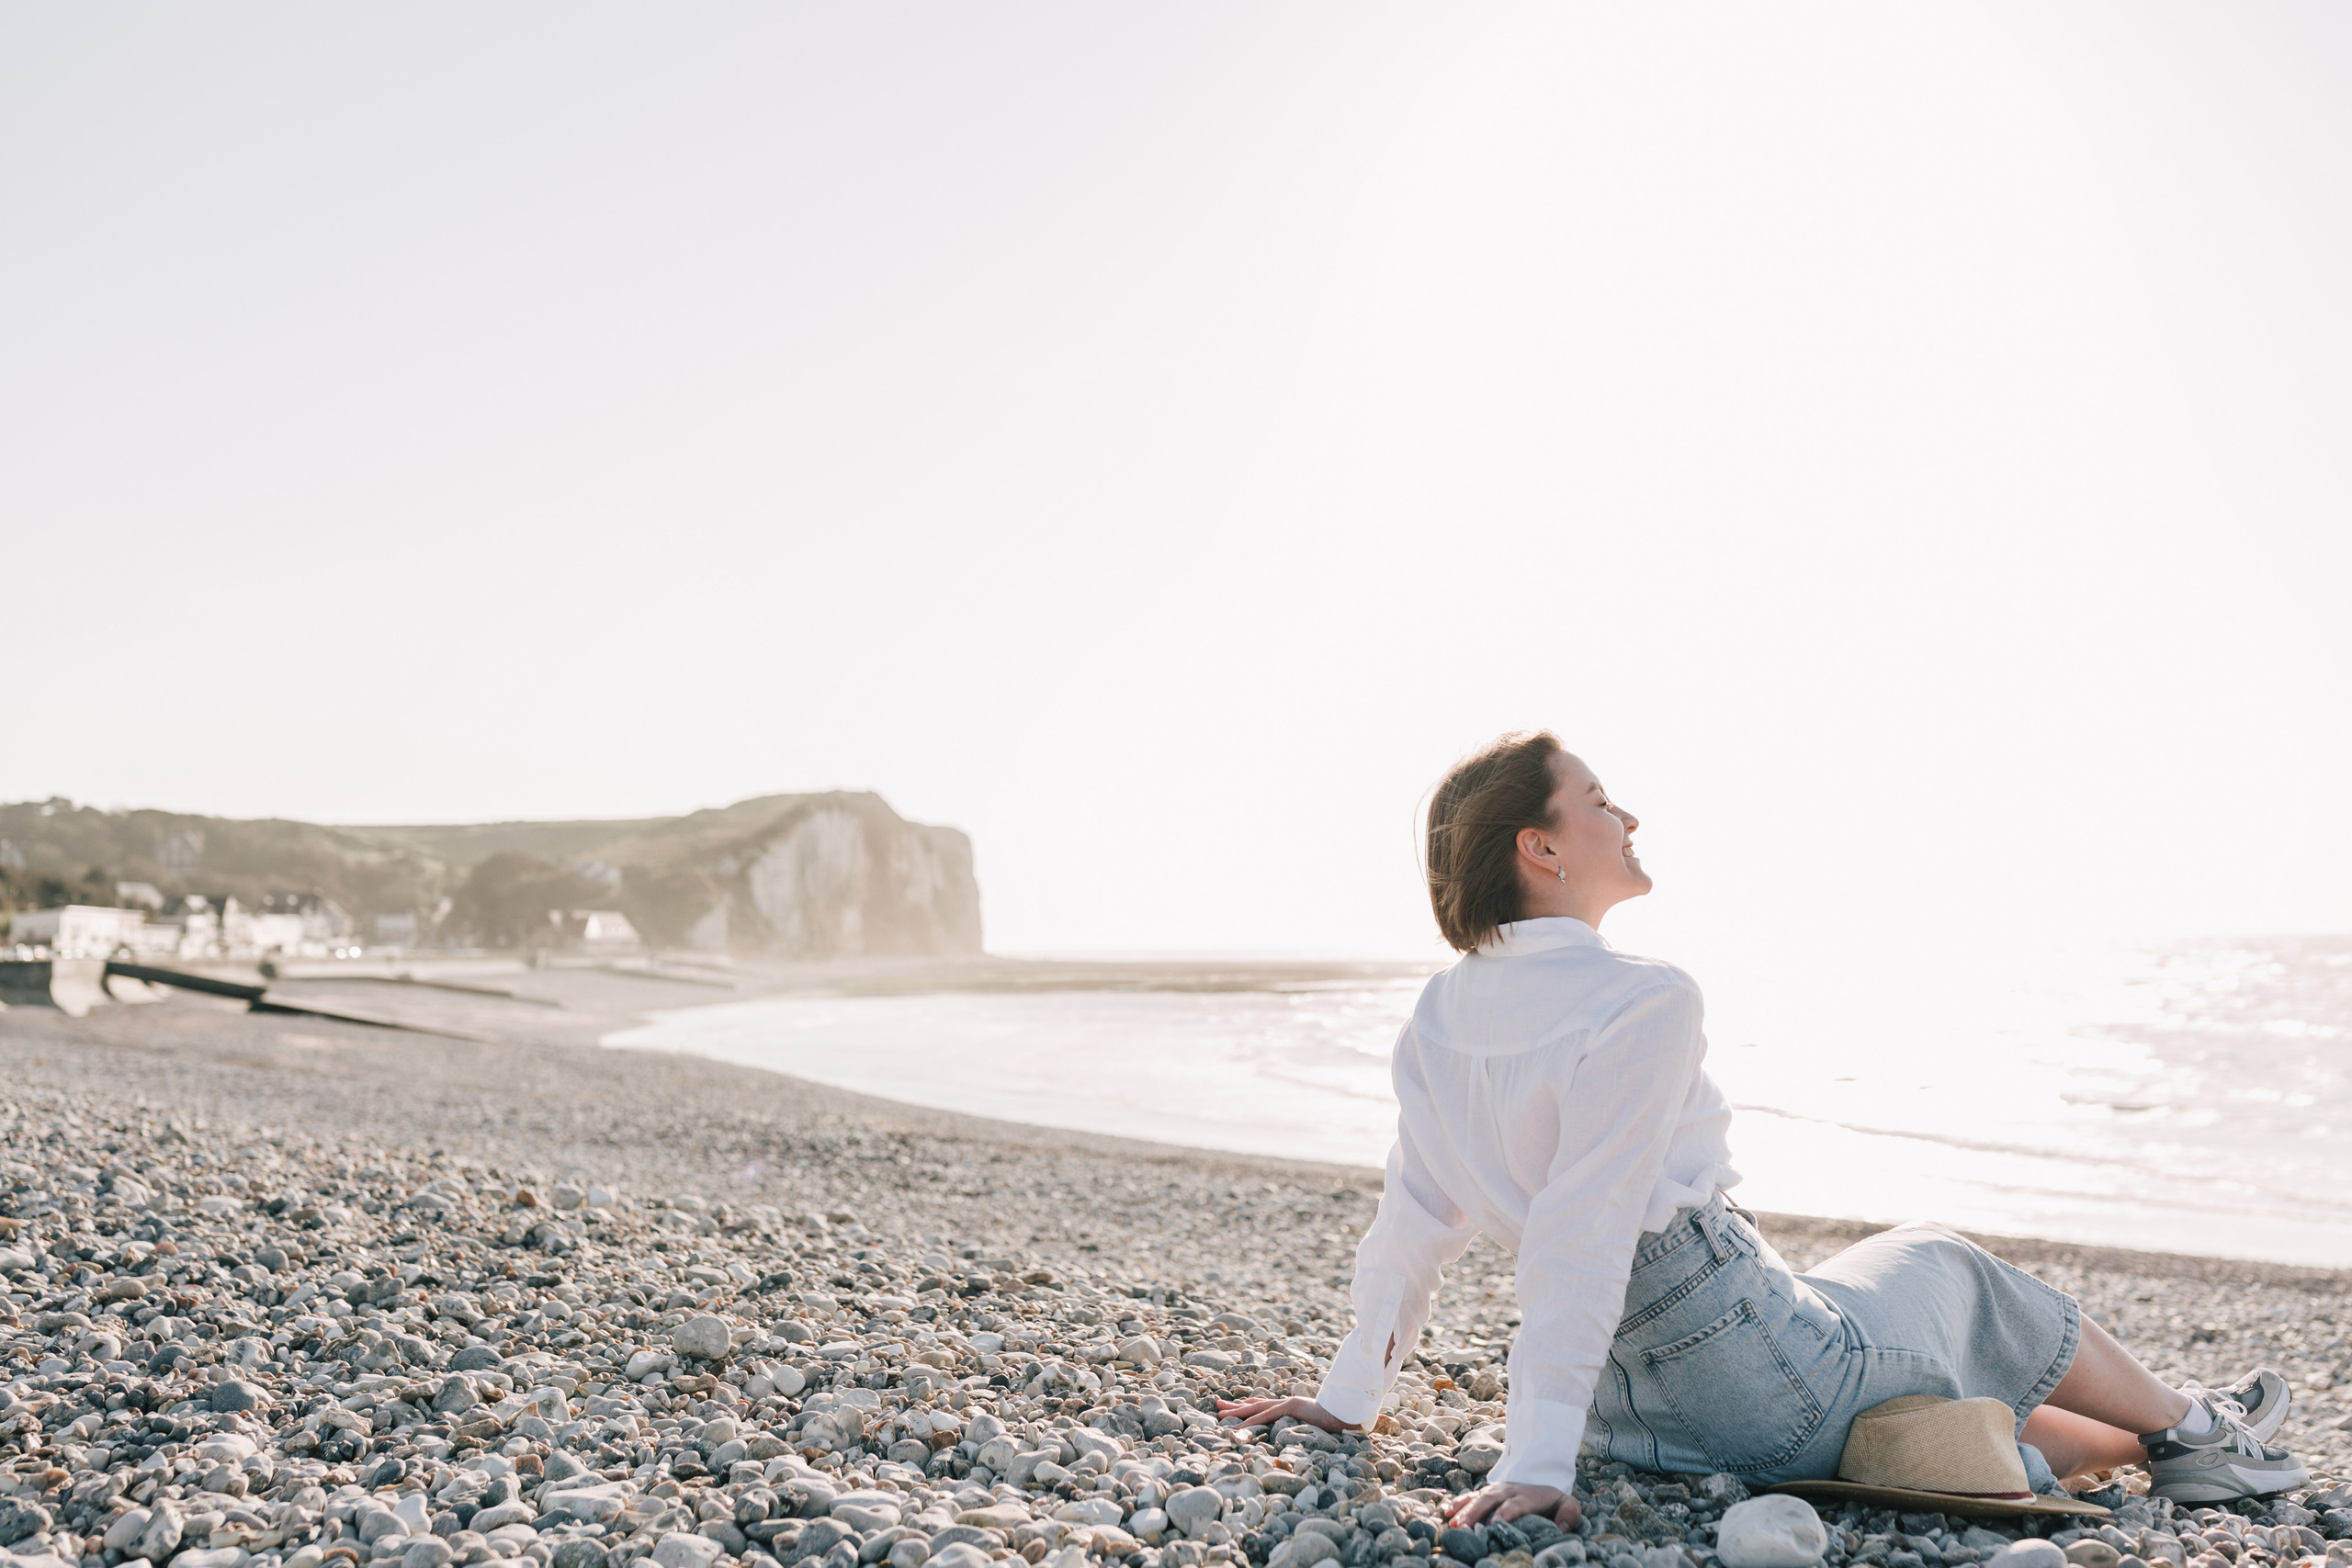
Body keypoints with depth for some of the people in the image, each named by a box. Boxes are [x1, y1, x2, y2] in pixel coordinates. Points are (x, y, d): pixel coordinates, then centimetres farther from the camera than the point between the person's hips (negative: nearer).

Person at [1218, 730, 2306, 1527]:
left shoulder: (1440, 1018, 0)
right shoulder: (1644, 1003, -24)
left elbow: (1414, 1219, 4)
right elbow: (1581, 1239, -29)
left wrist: (1349, 1399, 12)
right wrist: (1537, 1466, -28)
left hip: (1644, 1407, 7)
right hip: (1764, 1387, -7)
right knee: (1946, 1271, 23)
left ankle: (2150, 1448, 48)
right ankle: (2188, 1428, 45)